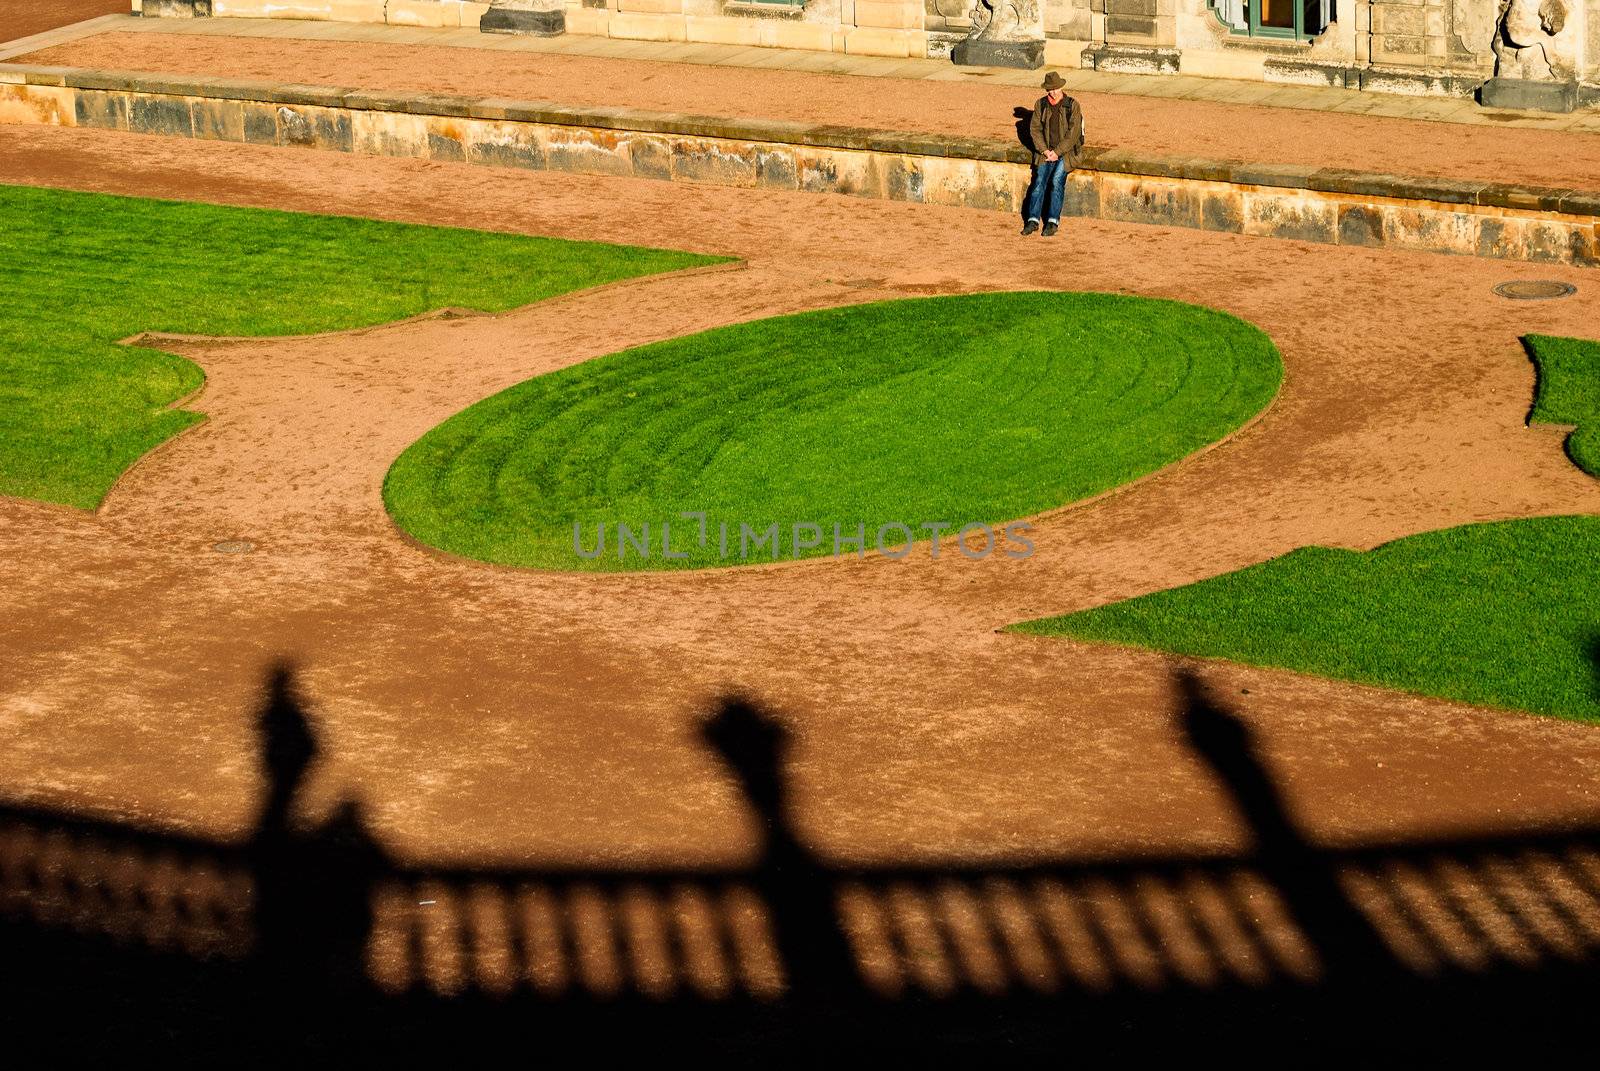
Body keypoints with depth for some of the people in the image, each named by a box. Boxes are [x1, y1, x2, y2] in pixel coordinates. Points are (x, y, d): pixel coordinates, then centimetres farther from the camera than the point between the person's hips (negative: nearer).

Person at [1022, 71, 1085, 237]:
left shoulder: (1072, 105, -5)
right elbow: (1035, 129, 4)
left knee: (1057, 180, -23)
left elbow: (1073, 134, -10)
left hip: (1067, 151, -3)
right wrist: (1045, 151, -9)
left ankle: (1053, 221, -23)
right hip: (1046, 151, 3)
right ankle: (1033, 220, -20)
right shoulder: (1041, 105, 6)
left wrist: (1056, 152, -14)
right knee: (1039, 180, -17)